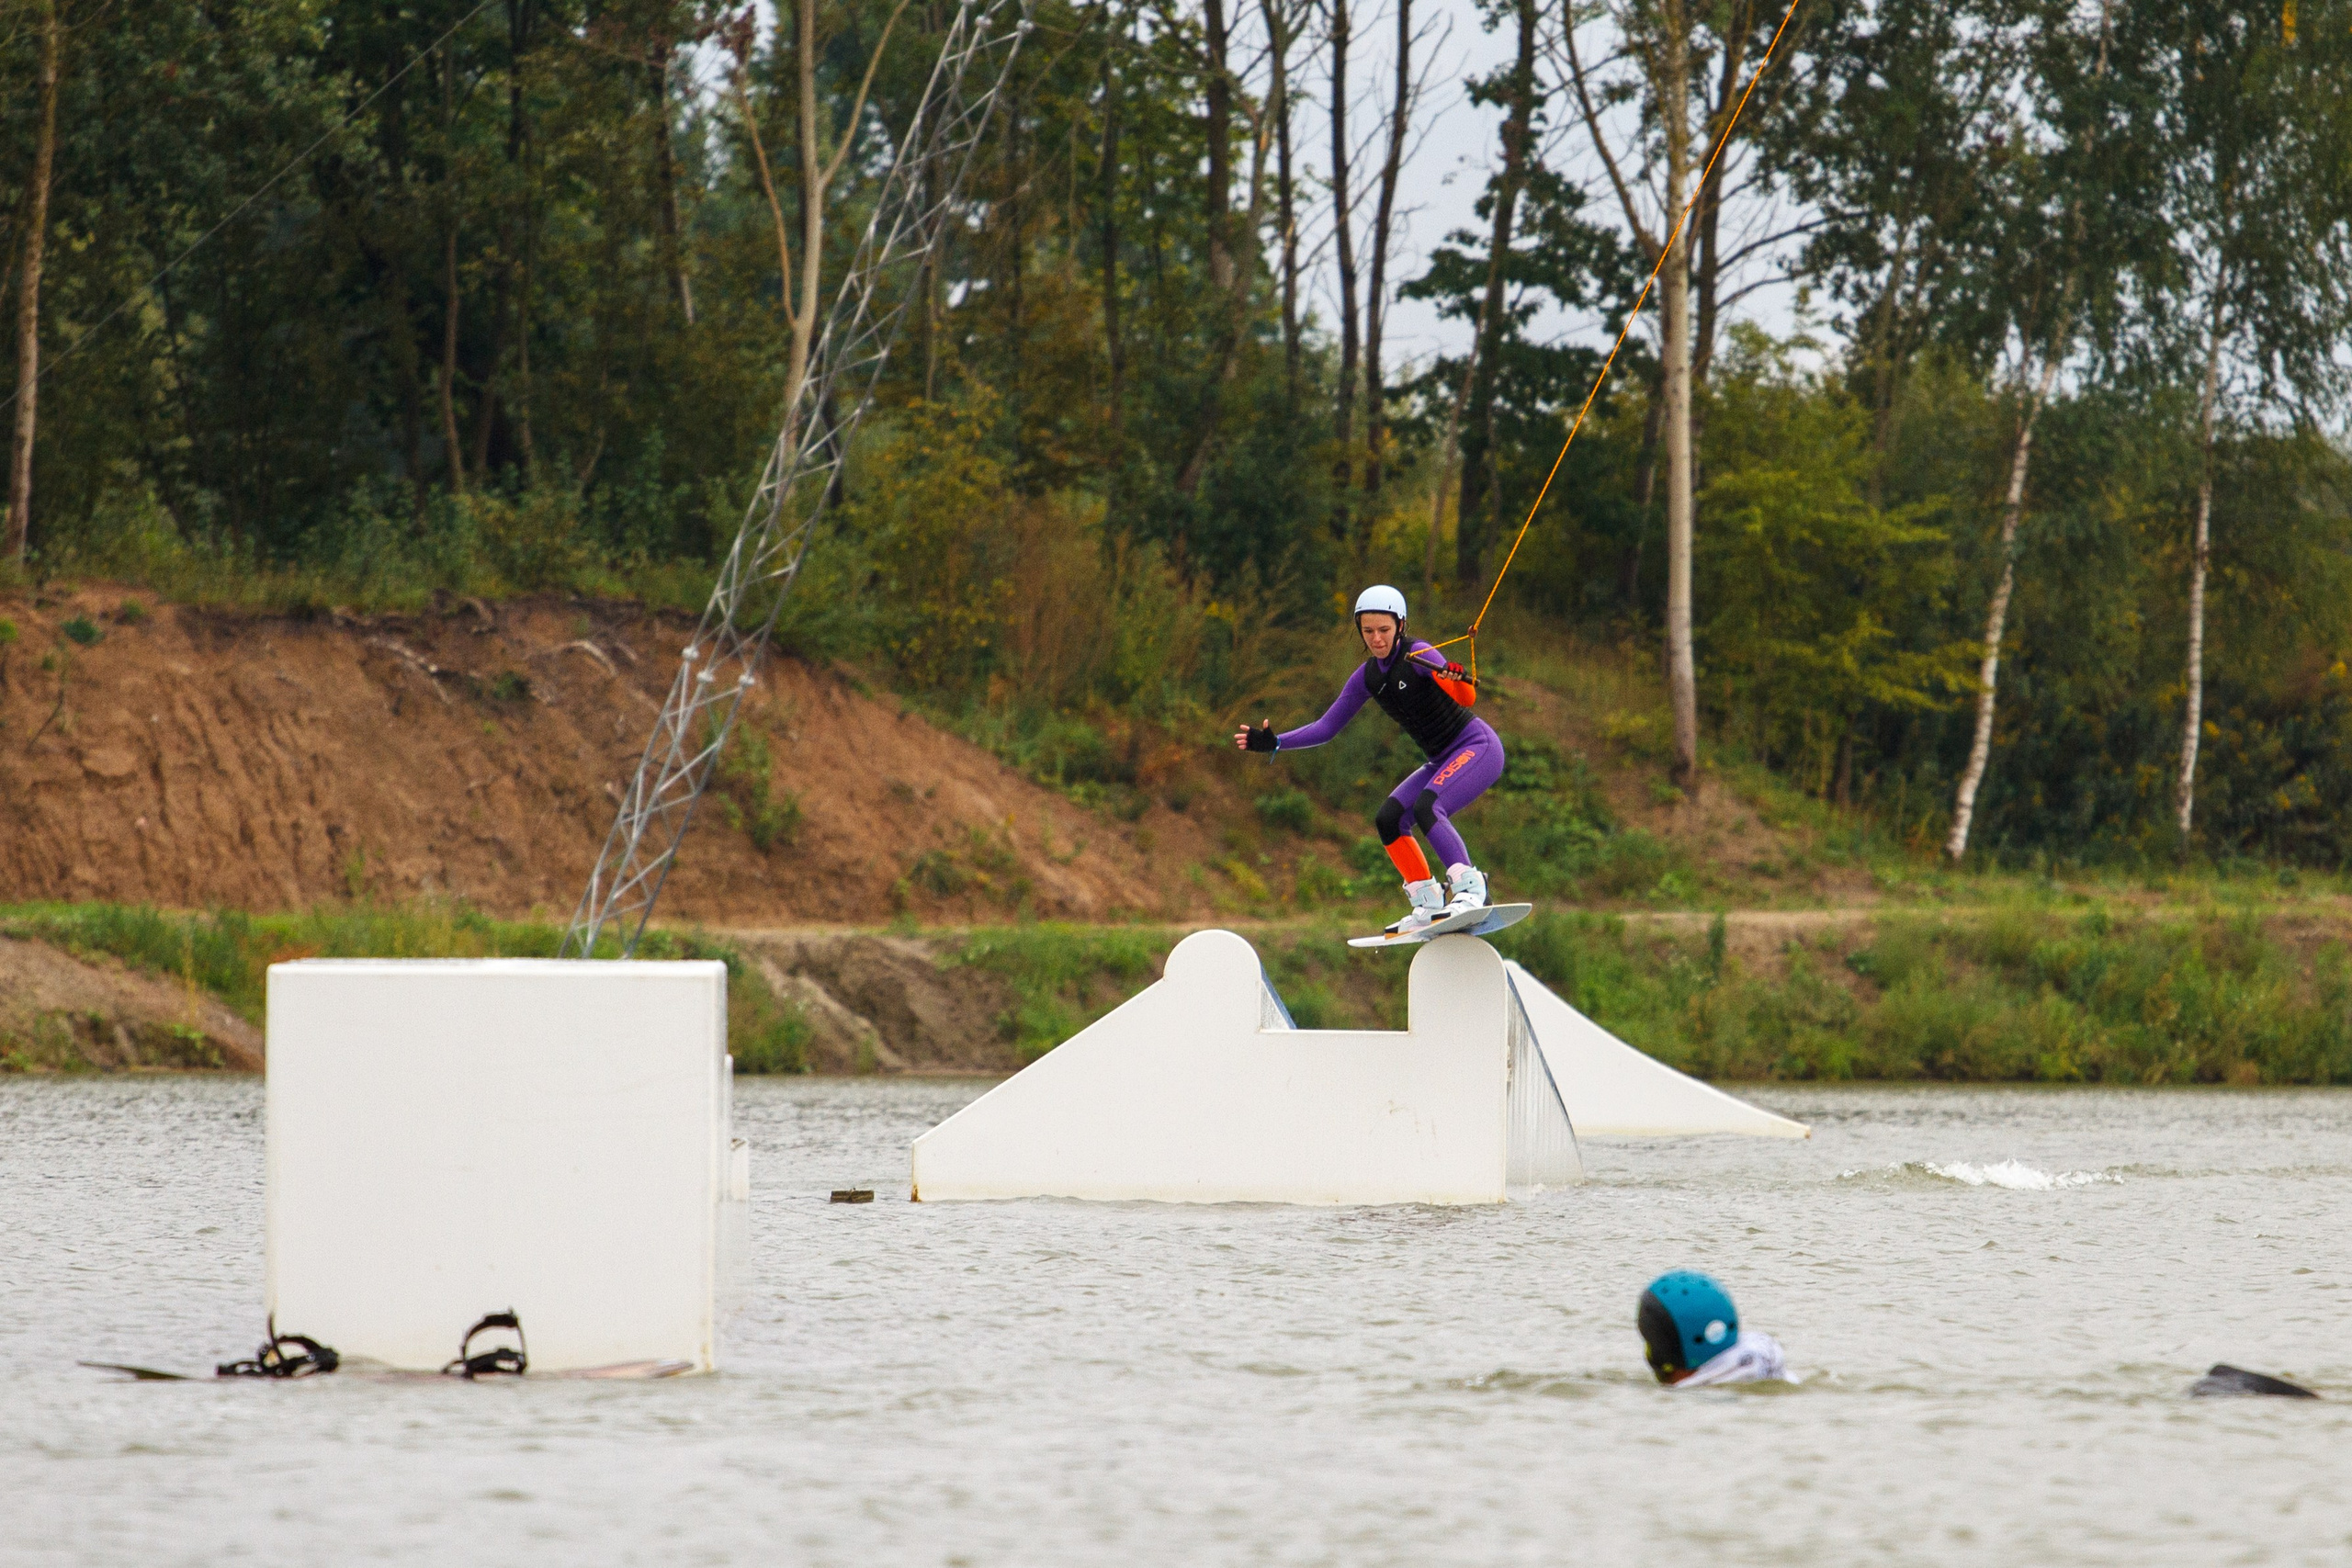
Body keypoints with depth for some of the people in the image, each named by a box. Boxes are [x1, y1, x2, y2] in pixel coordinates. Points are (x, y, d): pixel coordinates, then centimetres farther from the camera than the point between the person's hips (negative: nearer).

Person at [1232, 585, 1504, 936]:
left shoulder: (1419, 656, -19)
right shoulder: (1367, 677, 2)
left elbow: (1467, 698, -31)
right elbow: (1326, 728, 9)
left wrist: (1458, 682, -54)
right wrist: (1274, 743, -1)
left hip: (1478, 746, -8)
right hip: (1442, 761, 8)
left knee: (1426, 807, -29)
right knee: (1388, 818, -4)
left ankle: (1469, 888, -27)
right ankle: (1428, 904, 1)